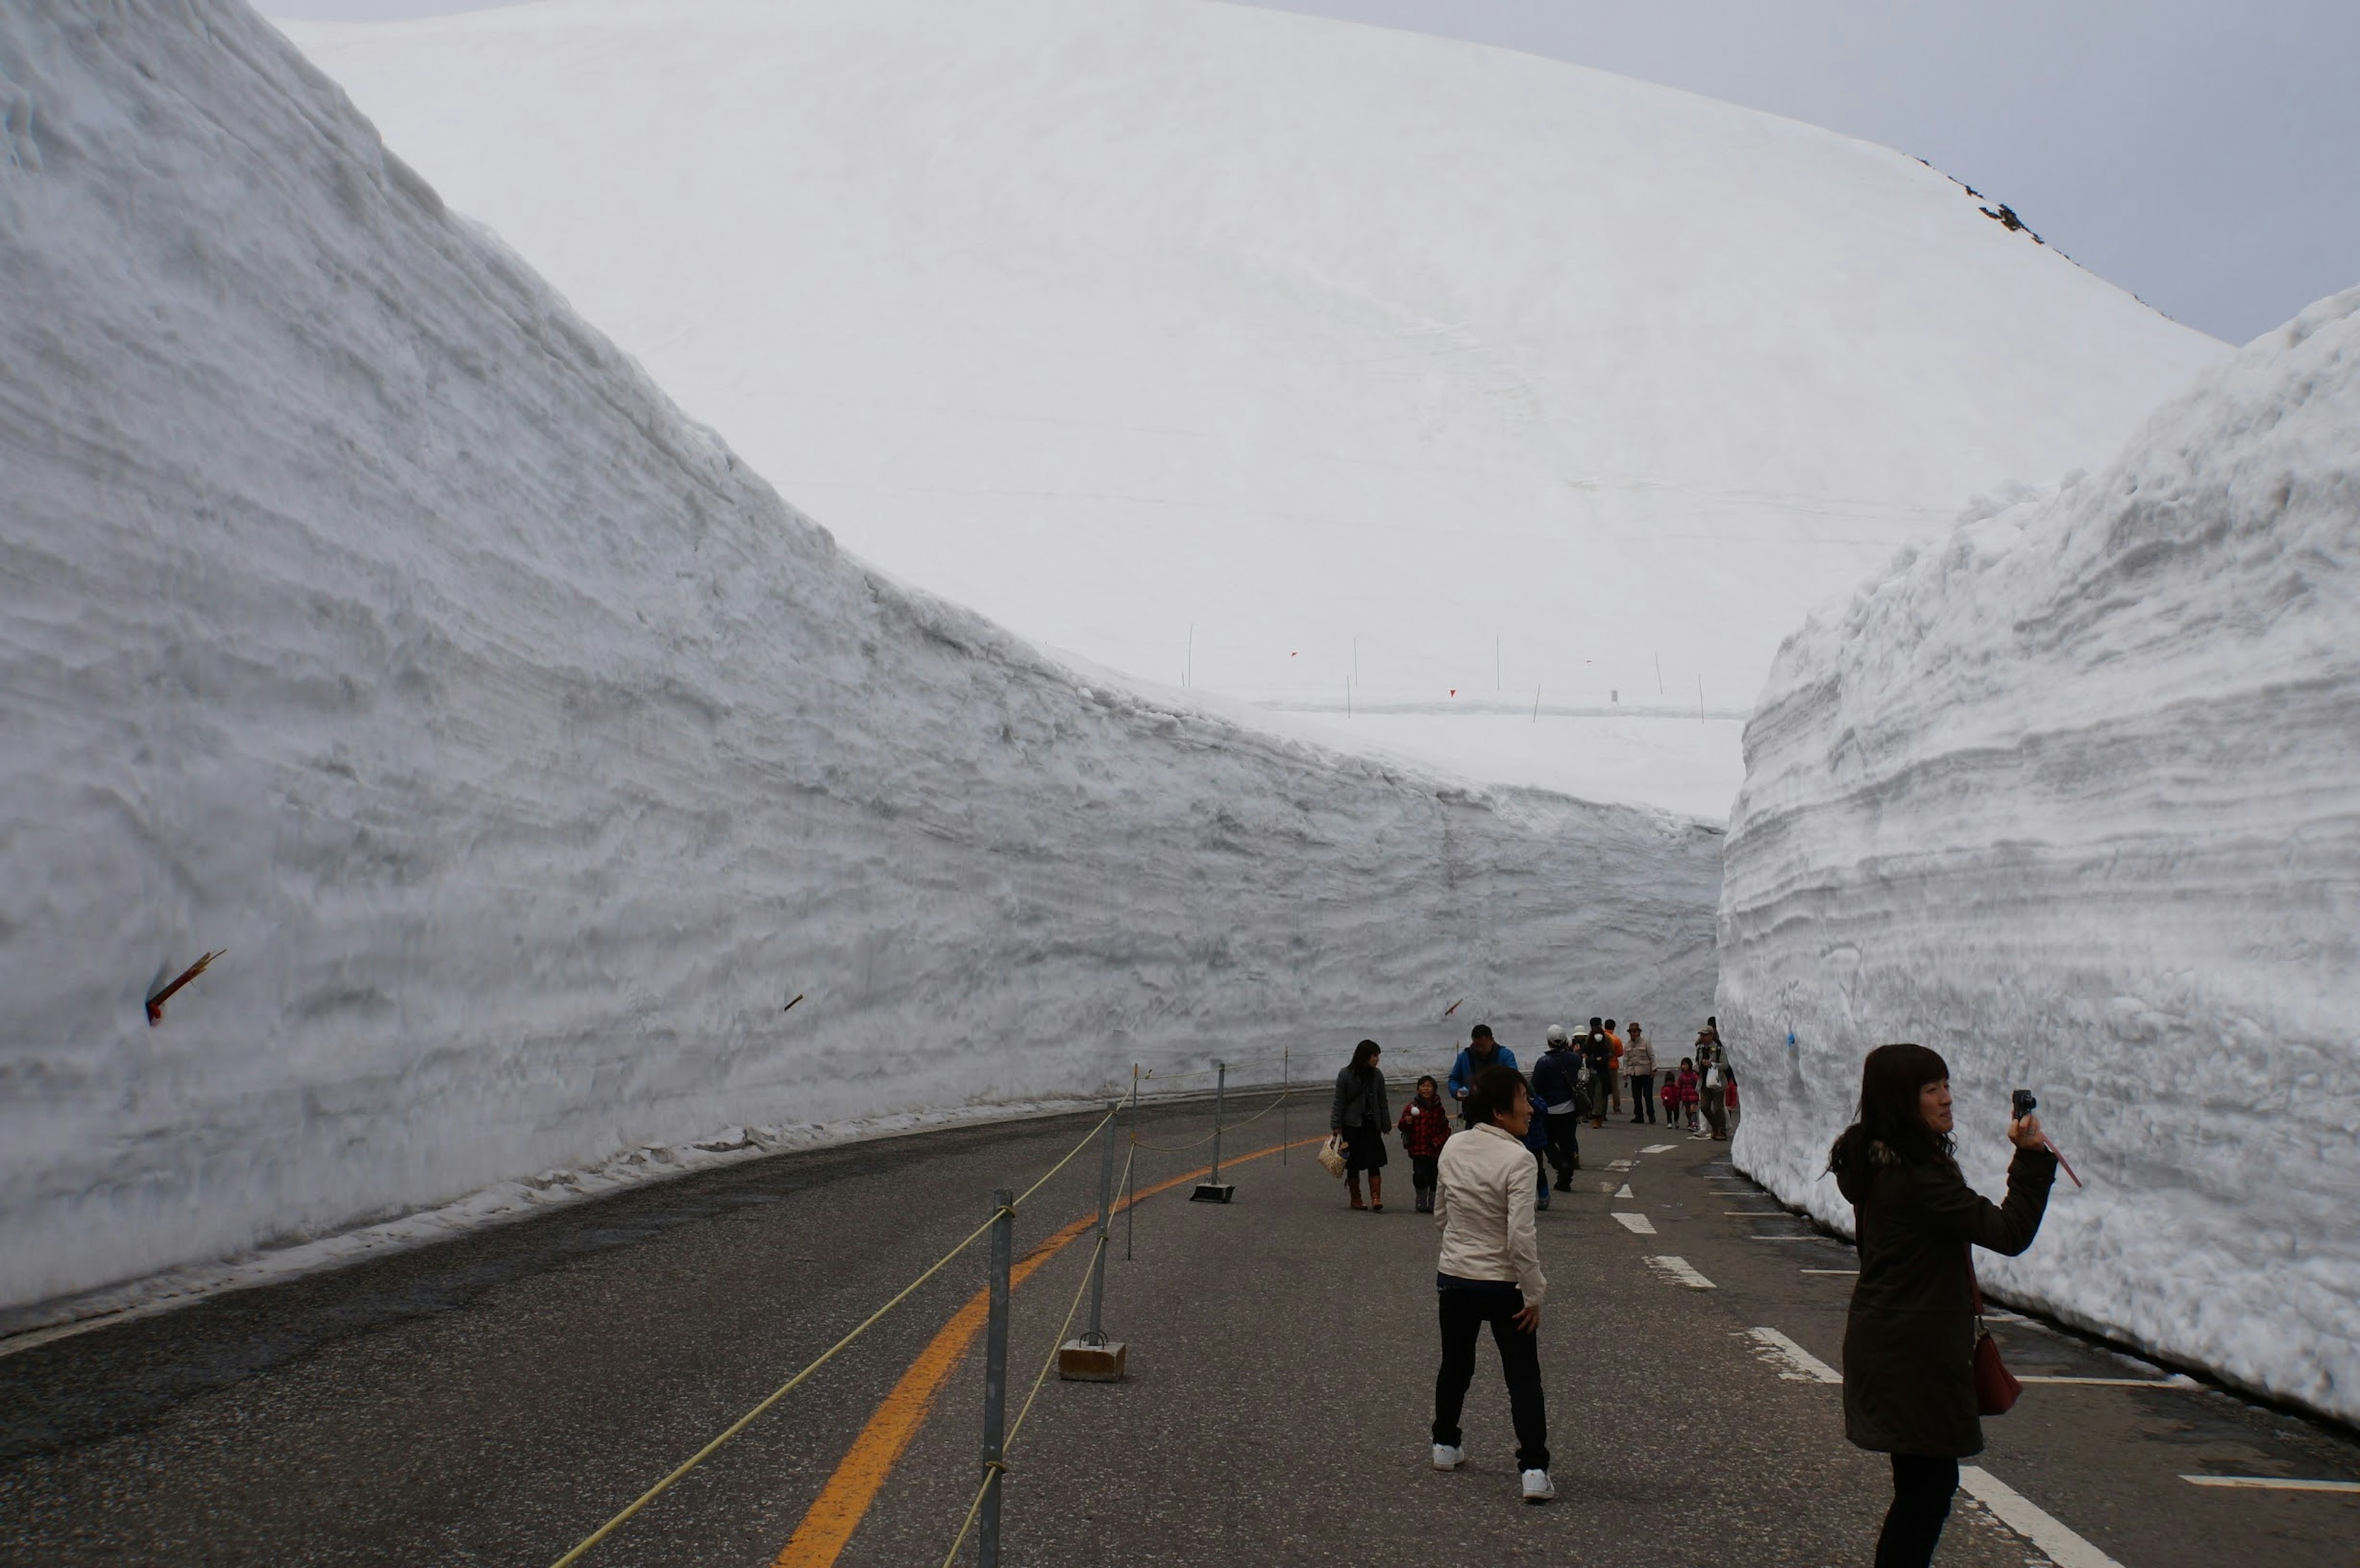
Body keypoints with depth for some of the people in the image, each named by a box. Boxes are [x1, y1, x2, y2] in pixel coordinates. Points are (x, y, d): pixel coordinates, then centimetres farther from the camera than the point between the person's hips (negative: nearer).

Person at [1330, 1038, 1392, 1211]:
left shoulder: (1377, 1075, 3)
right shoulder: (1346, 1075, -6)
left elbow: (1382, 1102, 9)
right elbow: (1339, 1102, -3)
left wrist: (1386, 1125, 8)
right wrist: (1336, 1126, -6)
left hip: (1372, 1125, 2)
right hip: (1352, 1126, -2)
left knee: (1374, 1163, -8)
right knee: (1353, 1164, 6)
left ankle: (1376, 1198, -12)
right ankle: (1355, 1199, 16)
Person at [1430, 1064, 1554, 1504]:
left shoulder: (1453, 1148, -2)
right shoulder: (1517, 1159, -22)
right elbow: (1521, 1237, -25)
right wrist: (1534, 1293, -16)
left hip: (1454, 1277, 5)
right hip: (1503, 1285, -5)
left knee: (1455, 1366, 24)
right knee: (1524, 1378, 4)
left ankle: (1445, 1444, 37)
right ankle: (1534, 1470, -3)